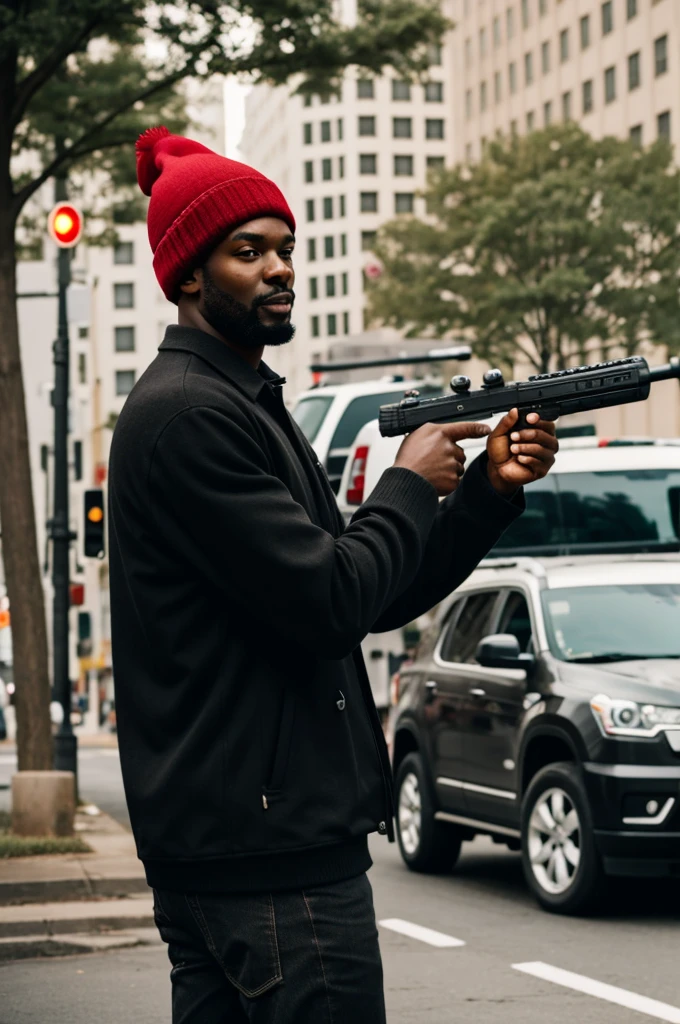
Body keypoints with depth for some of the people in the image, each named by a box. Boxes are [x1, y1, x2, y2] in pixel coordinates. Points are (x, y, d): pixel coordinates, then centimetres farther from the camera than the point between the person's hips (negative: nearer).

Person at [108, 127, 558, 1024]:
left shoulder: (249, 408, 20)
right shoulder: (188, 414, -13)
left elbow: (381, 600, 18)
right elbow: (329, 601, -20)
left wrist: (491, 490, 6)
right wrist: (412, 486, -4)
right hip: (273, 853, -10)